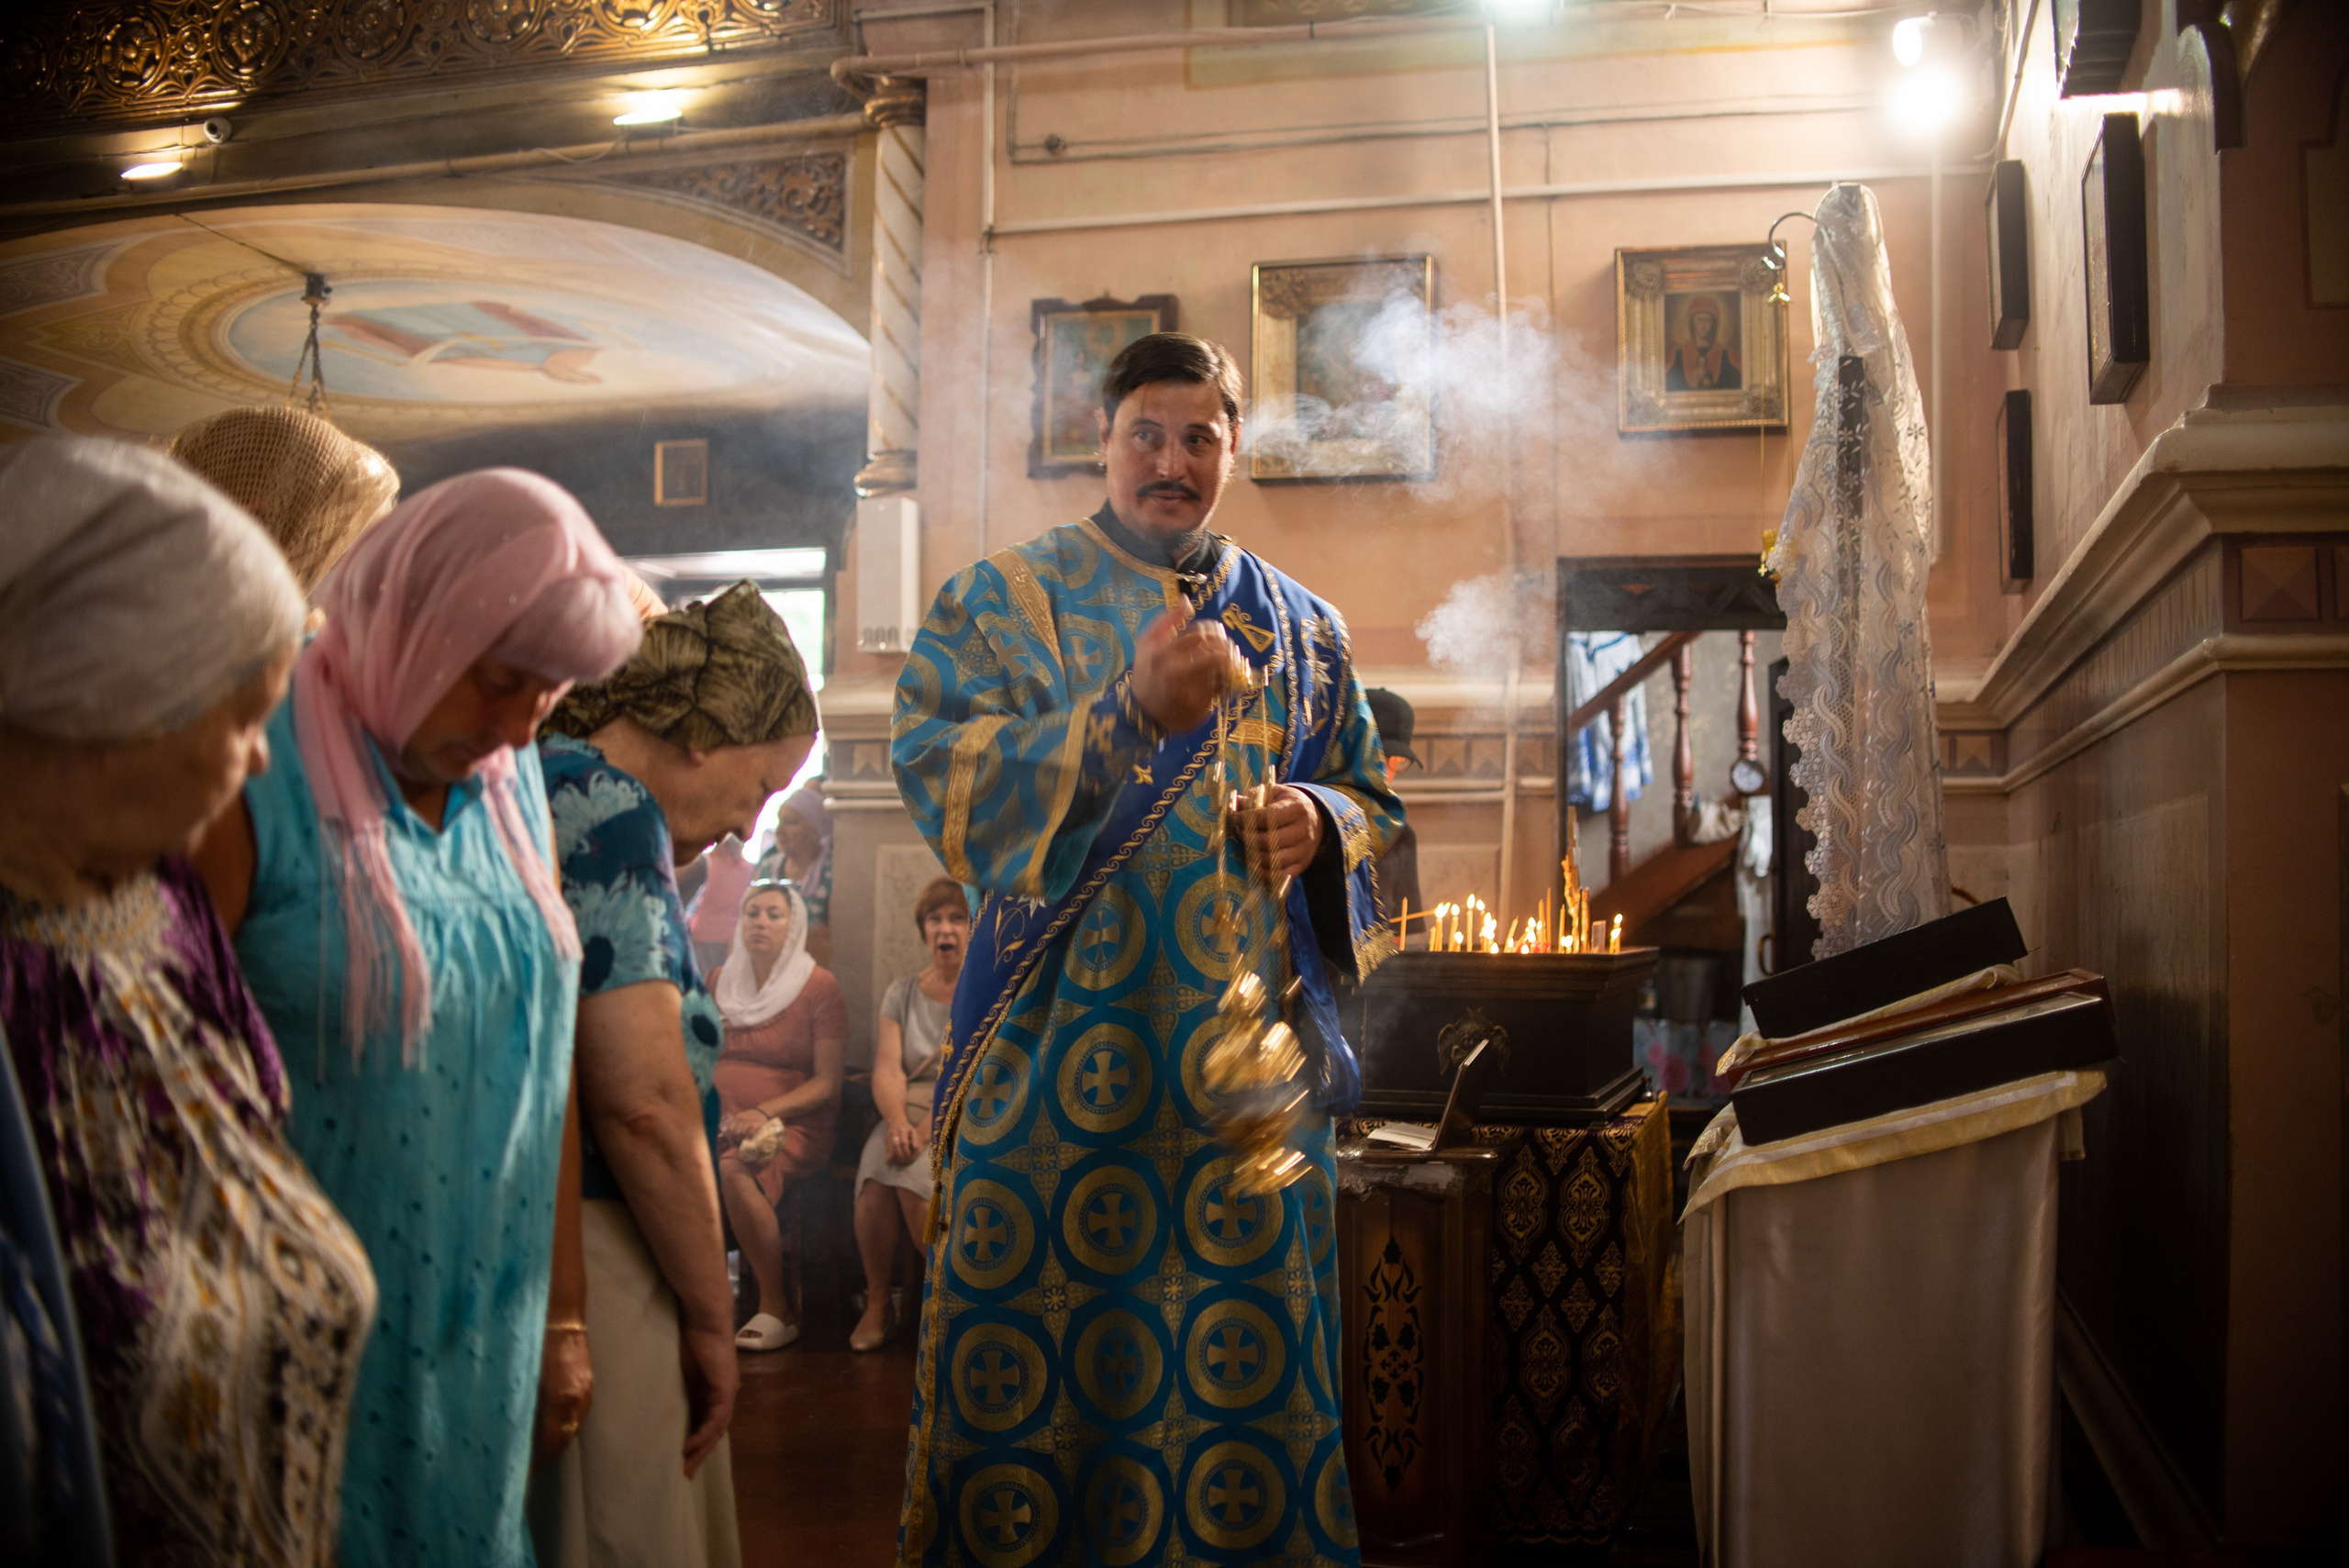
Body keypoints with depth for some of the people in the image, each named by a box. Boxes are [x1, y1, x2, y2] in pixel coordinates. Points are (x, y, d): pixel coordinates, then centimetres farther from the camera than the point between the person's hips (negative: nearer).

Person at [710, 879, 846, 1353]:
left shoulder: (818, 986, 1)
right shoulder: (719, 981, 16)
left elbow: (827, 1082, -3)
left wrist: (764, 1111, -17)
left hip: (791, 1123, -4)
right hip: (718, 1119, 4)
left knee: (733, 1170, -35)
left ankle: (777, 1308, -19)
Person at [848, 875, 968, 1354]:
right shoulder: (902, 991, 16)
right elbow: (887, 1067, 4)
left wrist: (928, 1127, -23)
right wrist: (897, 1121, -18)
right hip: (909, 1110, 3)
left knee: (912, 1172, -32)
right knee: (876, 1170, -29)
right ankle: (876, 1304, -14)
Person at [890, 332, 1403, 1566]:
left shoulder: (1300, 626, 14)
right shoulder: (1003, 598, 5)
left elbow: (1373, 799, 19)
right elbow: (938, 775, -10)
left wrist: (1321, 820, -5)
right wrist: (1131, 710, -23)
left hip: (1250, 1042, 3)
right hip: (1058, 1038, -2)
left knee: (1248, 1360, 7)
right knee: (1027, 1360, 0)